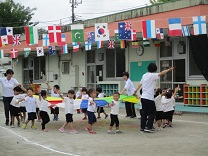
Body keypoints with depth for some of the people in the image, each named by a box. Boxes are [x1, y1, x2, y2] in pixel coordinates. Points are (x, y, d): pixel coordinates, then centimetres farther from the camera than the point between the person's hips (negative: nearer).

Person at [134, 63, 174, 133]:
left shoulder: (144, 75, 11)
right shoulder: (152, 75, -10)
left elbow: (140, 84, 19)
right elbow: (161, 73, -21)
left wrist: (135, 91, 29)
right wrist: (169, 69, -20)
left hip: (143, 97, 7)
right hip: (149, 97, -7)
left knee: (144, 113, 11)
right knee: (152, 113, 2)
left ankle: (142, 127, 12)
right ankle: (148, 127, -4)